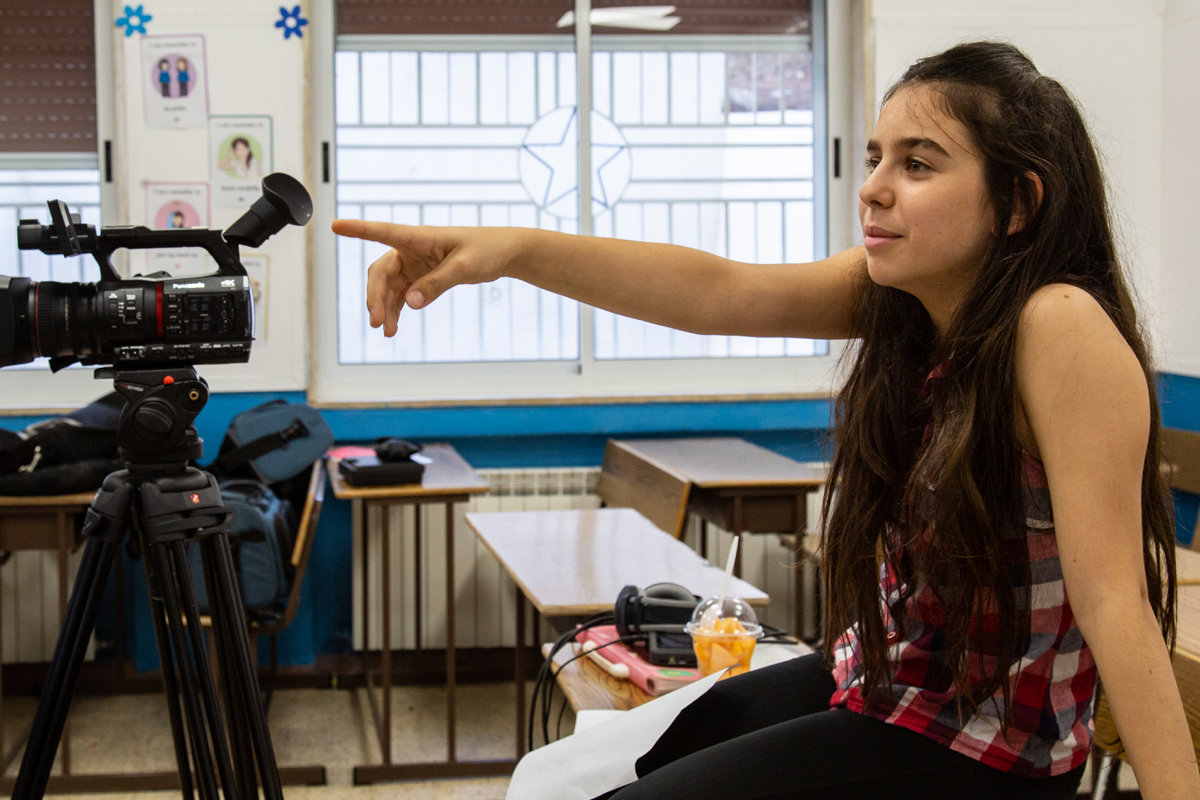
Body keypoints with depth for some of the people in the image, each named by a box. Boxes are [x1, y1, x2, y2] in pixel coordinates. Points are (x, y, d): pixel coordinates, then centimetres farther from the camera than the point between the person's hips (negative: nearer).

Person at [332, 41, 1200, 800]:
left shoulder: (1061, 327, -26)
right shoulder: (899, 287, -5)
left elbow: (1114, 600, -26)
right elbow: (715, 291, -17)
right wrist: (511, 250, -29)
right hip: (873, 684, 7)